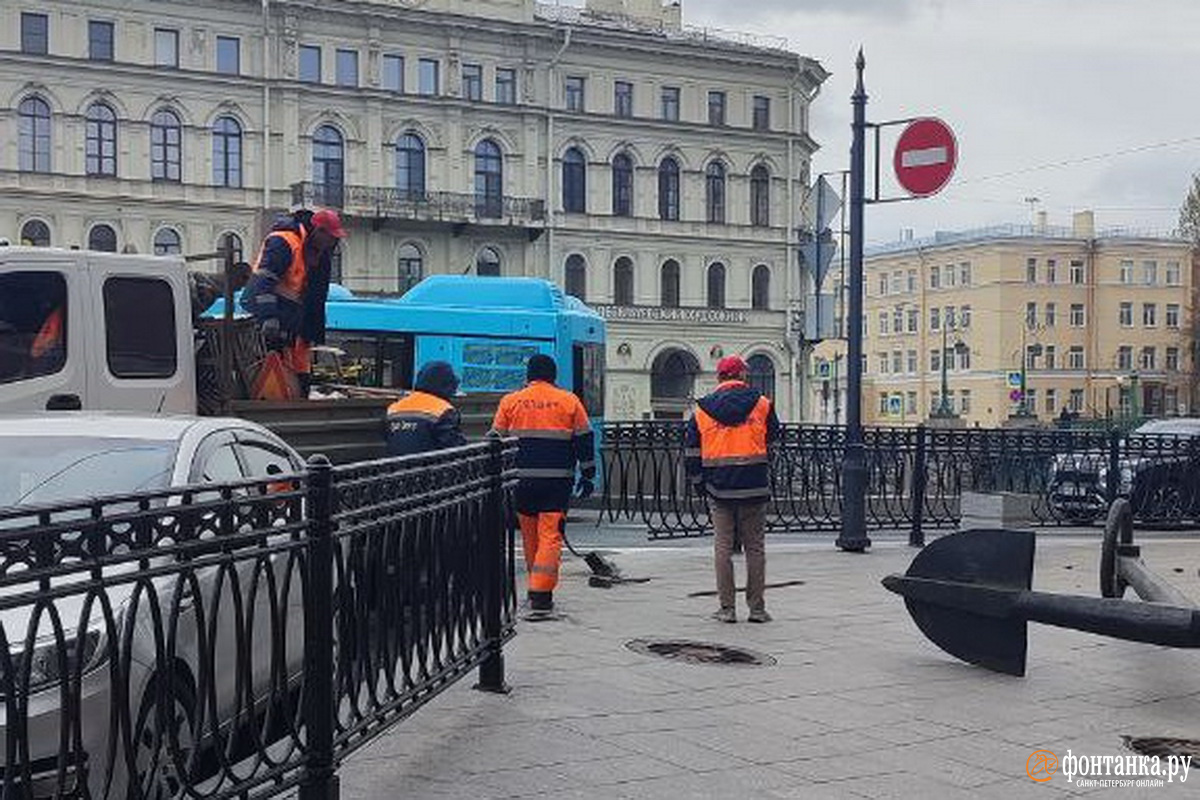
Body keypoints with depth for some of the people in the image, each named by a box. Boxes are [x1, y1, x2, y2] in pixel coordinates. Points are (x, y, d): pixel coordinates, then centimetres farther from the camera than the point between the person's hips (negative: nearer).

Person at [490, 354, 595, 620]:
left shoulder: (510, 401, 5)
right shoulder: (569, 401, 4)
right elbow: (584, 441, 6)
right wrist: (587, 475, 13)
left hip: (522, 480, 2)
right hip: (558, 481, -2)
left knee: (530, 536, 16)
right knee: (551, 535, -4)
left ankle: (539, 593, 28)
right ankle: (540, 597, -15)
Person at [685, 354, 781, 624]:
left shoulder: (702, 410, 4)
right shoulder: (761, 404, 0)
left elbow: (691, 453, 6)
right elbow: (773, 438, 11)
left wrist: (699, 484, 15)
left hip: (719, 489, 1)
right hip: (754, 487, 0)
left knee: (723, 548, 7)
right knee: (754, 547, 8)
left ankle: (727, 609, 8)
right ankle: (757, 608, 10)